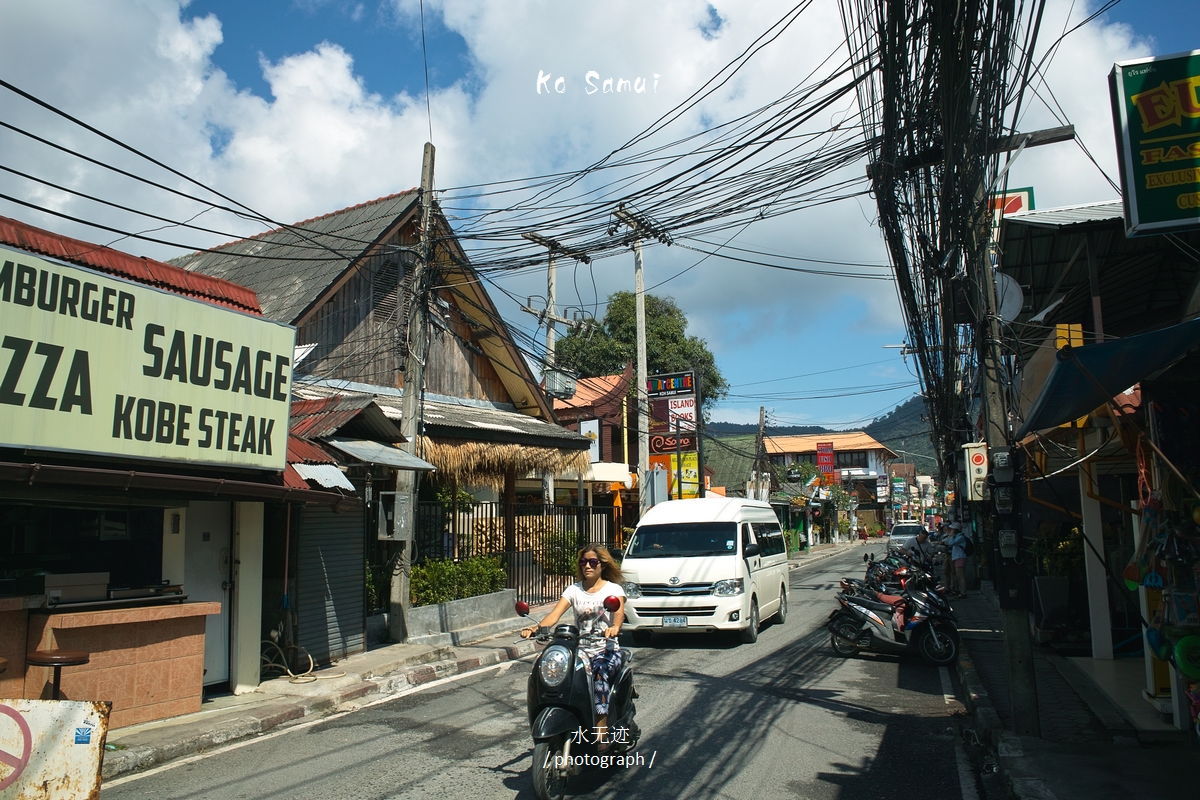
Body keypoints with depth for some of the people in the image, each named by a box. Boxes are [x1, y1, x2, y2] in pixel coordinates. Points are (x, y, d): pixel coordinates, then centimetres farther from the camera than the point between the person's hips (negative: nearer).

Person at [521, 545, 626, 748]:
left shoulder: (613, 589, 4)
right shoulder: (574, 590, 11)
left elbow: (619, 613, -16)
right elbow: (555, 613, -4)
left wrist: (615, 627, -40)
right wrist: (537, 628, -24)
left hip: (607, 649, -2)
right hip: (580, 649, 3)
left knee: (600, 671, -35)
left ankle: (601, 732, -38)